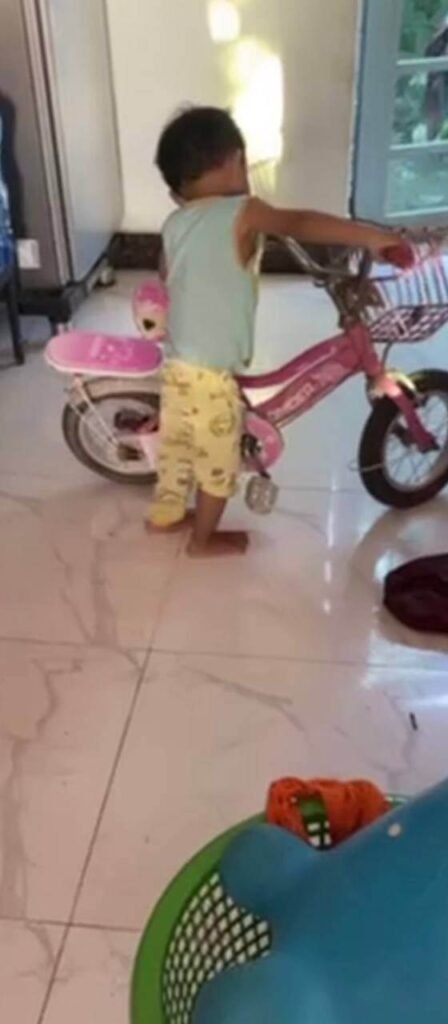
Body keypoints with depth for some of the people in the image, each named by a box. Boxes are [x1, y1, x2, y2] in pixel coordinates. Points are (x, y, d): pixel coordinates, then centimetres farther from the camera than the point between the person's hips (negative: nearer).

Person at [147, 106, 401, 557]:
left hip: (177, 363, 7)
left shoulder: (174, 223, 5)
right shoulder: (241, 213, -15)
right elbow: (301, 223, -28)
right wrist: (371, 236, -32)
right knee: (218, 463, 12)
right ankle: (204, 539, 28)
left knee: (177, 445, 26)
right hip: (213, 374, -7)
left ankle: (164, 513, 44)